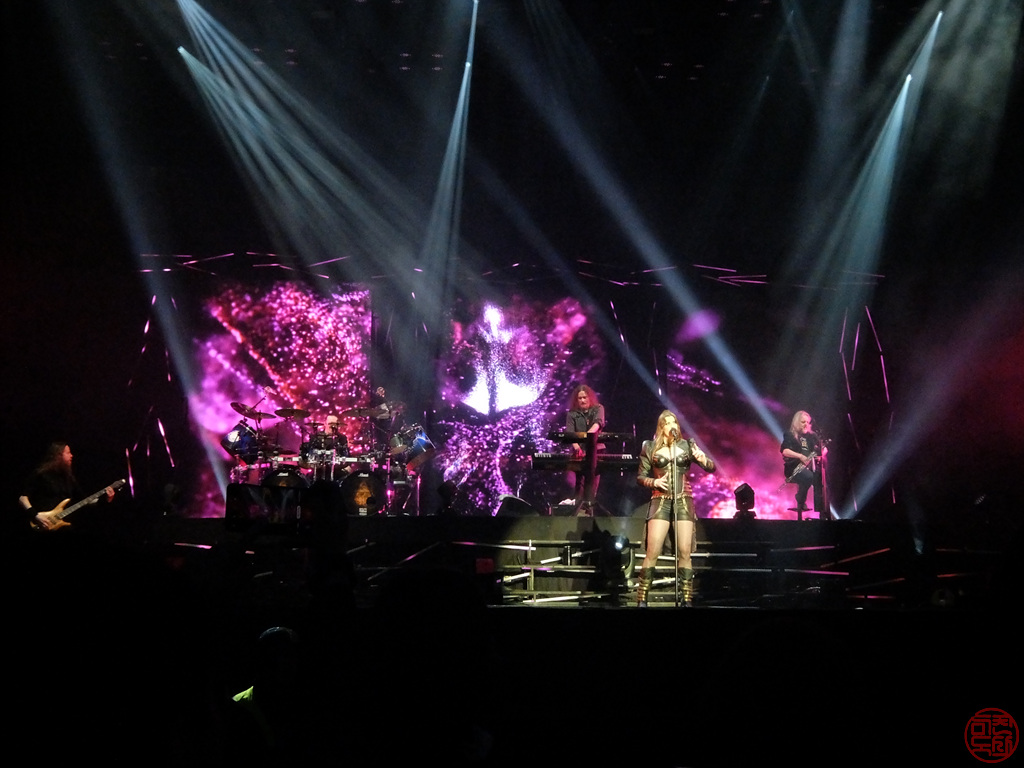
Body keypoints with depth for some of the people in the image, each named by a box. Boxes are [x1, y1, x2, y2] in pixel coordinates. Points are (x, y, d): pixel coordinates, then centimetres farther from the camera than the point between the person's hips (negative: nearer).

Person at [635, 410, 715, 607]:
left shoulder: (687, 445, 7)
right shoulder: (651, 448, 4)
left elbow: (711, 468, 3)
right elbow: (640, 477, 7)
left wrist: (703, 460, -19)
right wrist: (654, 482, -13)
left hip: (684, 502, 2)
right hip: (660, 502, -1)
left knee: (684, 553, -3)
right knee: (652, 552, -10)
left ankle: (687, 600, 1)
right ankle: (641, 600, -7)